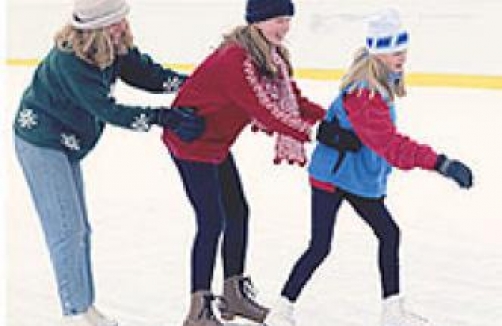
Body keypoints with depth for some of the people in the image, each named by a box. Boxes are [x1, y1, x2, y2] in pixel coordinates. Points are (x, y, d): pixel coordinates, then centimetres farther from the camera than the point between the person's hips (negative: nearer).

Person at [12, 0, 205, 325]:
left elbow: (145, 71, -2)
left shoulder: (115, 47, -9)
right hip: (42, 143, -9)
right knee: (67, 230, -5)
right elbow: (110, 111, -32)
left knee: (80, 228, 14)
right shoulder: (68, 61, -32)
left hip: (68, 145, 9)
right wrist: (165, 118, -34)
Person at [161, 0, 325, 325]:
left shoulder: (273, 56, 1)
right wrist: (311, 132, -30)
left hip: (217, 141, 10)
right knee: (212, 221, -8)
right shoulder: (236, 60, -30)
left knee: (238, 212, 13)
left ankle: (235, 294, 28)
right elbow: (264, 112, -31)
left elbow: (292, 98, 4)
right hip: (191, 140, -10)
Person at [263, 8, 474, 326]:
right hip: (332, 176, -10)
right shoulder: (363, 95, -29)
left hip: (361, 177, 10)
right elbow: (391, 145, -38)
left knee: (389, 233, 12)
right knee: (321, 247, -8)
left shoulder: (384, 81, 1)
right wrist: (439, 163, -42)